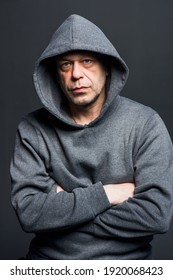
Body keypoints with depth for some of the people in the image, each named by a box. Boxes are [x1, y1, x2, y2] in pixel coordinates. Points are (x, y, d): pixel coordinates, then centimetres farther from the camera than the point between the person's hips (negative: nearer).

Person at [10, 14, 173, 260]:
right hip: (48, 256, 1)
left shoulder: (145, 124, -6)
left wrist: (59, 206, -11)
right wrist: (106, 193, -13)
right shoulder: (32, 129, -2)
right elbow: (28, 212, -10)